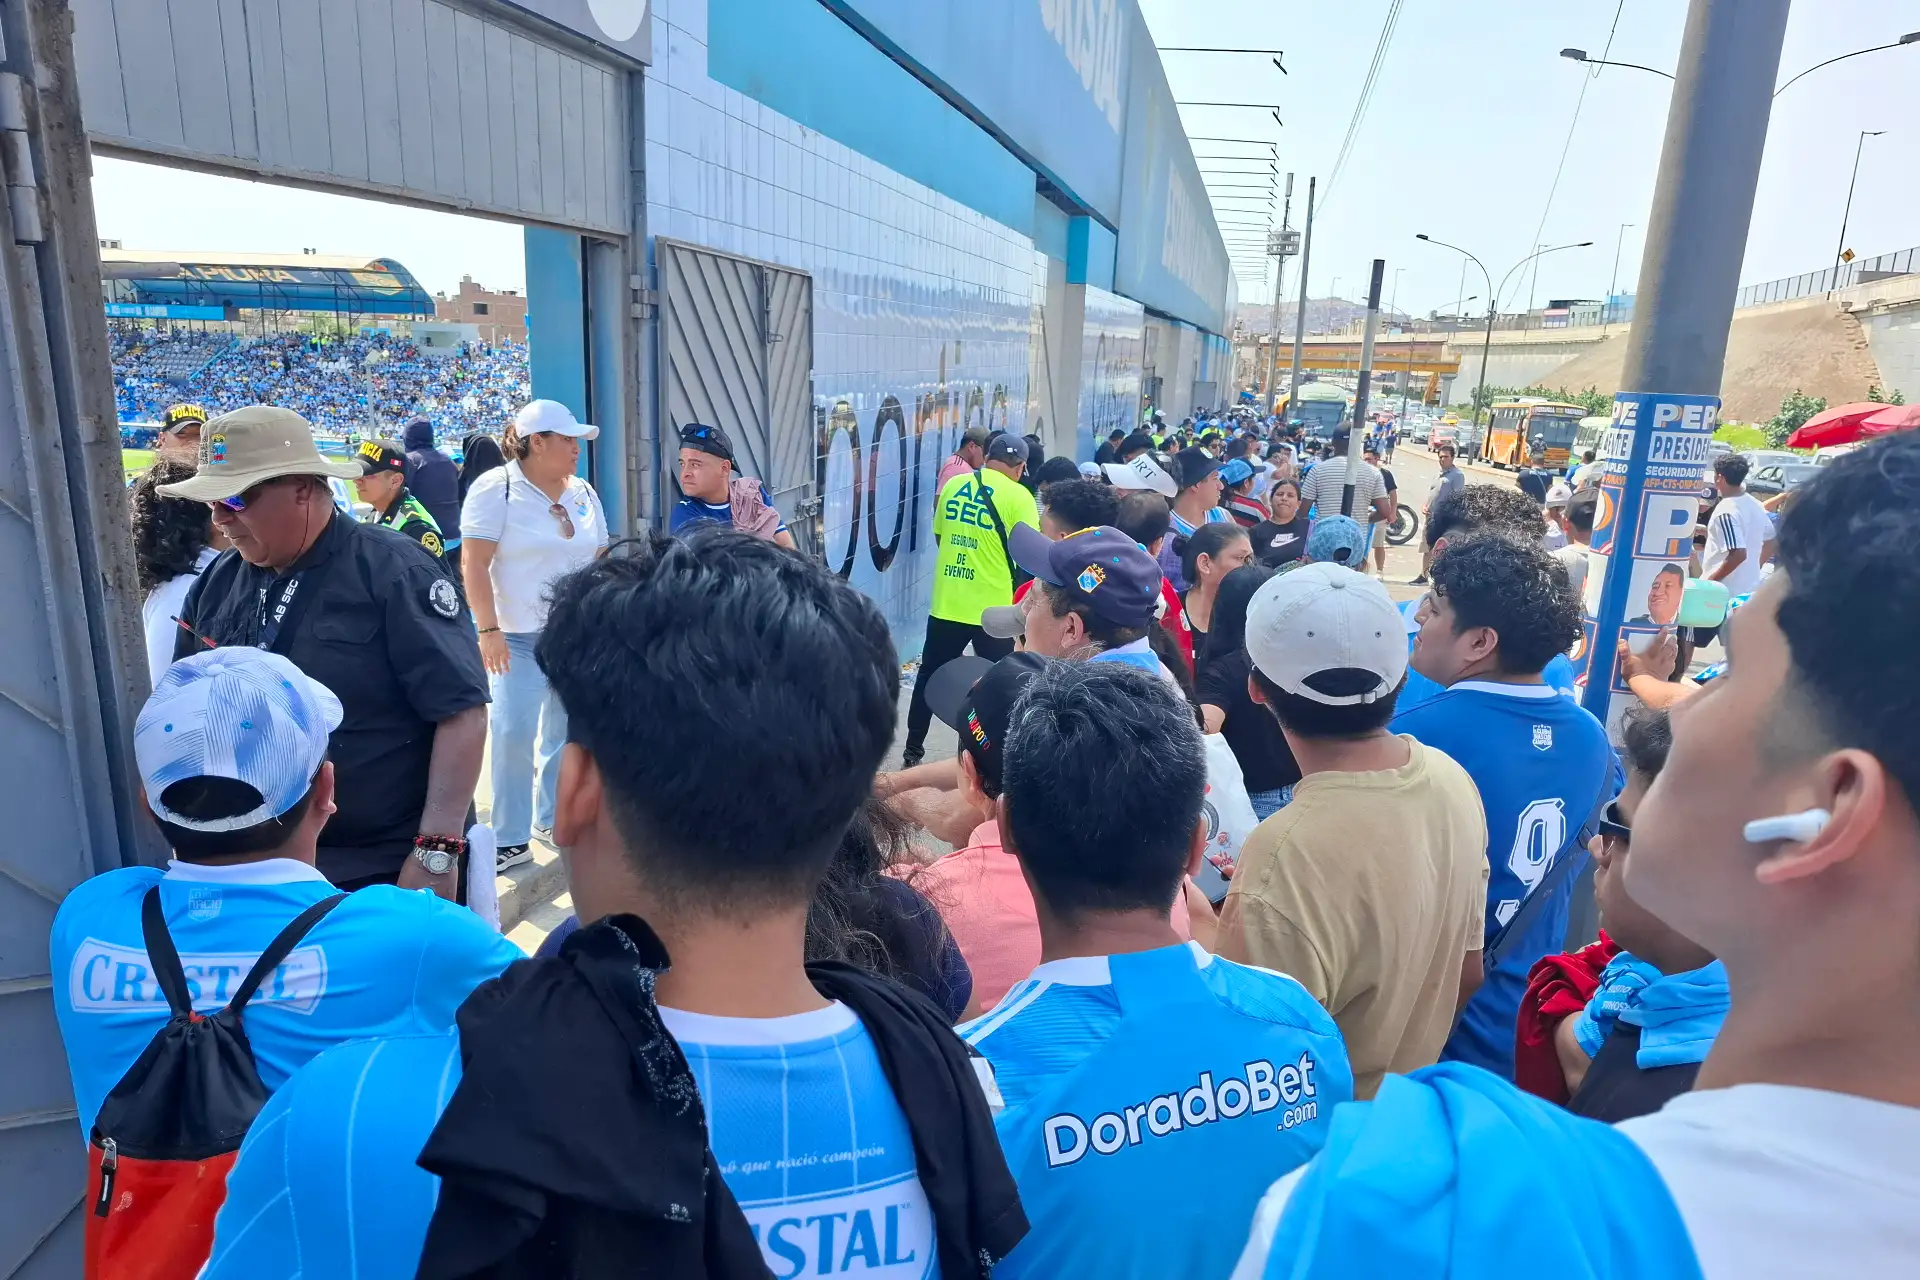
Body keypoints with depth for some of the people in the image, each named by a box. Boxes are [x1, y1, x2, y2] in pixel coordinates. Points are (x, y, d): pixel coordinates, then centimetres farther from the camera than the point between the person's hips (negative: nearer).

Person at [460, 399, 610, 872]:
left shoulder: (583, 493, 9)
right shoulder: (495, 488, -8)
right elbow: (474, 563, -13)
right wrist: (488, 629, -19)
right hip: (518, 637, -5)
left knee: (565, 730, 10)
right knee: (514, 733, -9)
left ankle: (553, 819, 26)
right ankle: (511, 839, 2)